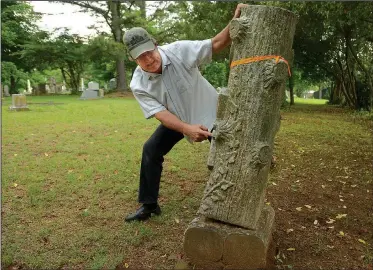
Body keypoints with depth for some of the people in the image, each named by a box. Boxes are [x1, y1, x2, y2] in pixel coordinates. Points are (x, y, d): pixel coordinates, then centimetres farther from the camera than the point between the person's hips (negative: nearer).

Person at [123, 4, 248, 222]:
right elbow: (161, 113, -28)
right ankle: (149, 205, 11)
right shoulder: (138, 85, -20)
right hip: (176, 120, 3)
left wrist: (235, 23, -47)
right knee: (151, 150, -4)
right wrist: (187, 129, -46)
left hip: (210, 111, -2)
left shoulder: (178, 51, -28)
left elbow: (216, 44, -27)